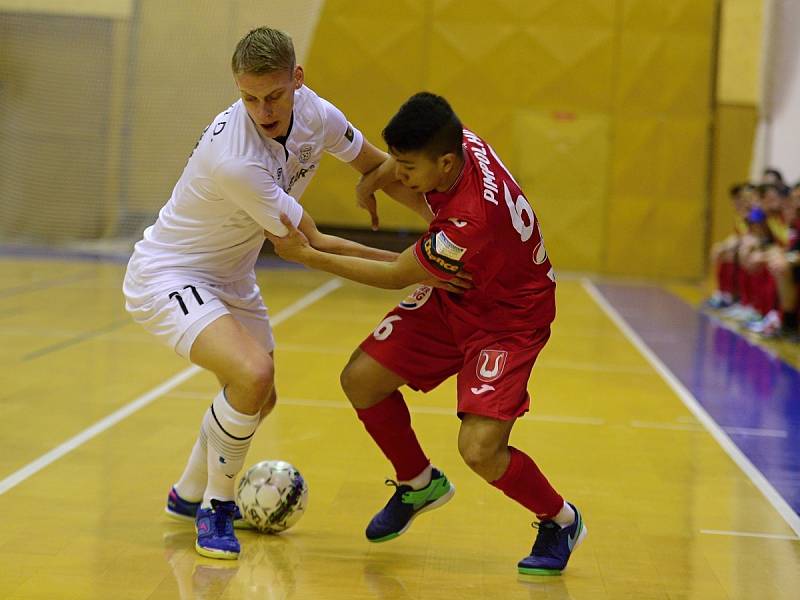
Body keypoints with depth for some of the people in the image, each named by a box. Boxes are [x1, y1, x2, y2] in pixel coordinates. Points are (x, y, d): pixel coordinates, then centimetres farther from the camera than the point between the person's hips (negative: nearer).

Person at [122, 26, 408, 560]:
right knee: (253, 374, -30)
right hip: (166, 275, -8)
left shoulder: (312, 112, -14)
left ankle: (189, 495, 42)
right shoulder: (233, 159, -35)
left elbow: (376, 165, 7)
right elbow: (309, 246, -25)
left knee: (260, 399, 18)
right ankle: (216, 508, -8)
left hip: (230, 277, 8)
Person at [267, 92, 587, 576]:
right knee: (361, 380, 1)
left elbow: (397, 276, -24)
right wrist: (378, 177, 1)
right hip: (452, 296, 9)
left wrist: (309, 256, -20)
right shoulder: (455, 142, -17)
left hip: (508, 321, -8)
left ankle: (561, 521, 9)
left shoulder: (474, 219, -38)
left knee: (480, 449, -22)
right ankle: (420, 484, 27)